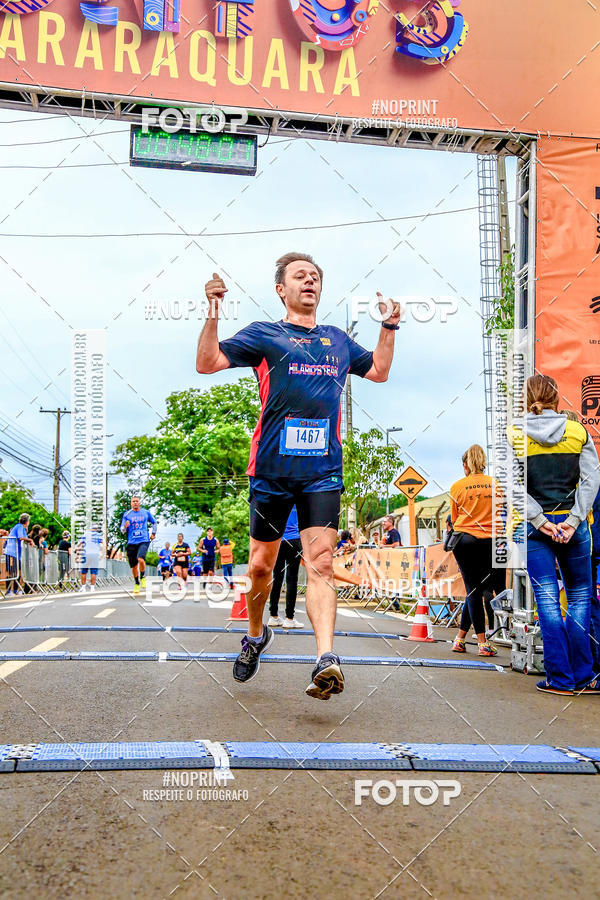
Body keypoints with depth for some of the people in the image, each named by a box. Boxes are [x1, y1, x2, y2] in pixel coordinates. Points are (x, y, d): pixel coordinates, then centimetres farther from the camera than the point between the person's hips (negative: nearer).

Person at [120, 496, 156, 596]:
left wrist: (153, 533, 15)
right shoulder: (127, 514, 5)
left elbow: (154, 522, 23)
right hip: (131, 542, 2)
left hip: (144, 541, -2)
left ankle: (143, 576, 0)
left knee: (140, 559, -26)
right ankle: (136, 583, 28)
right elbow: (122, 530, 3)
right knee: (133, 566, 5)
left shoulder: (146, 512, 6)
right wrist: (125, 527, -18)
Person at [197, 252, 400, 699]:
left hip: (323, 470, 1)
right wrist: (213, 313, -12)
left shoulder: (338, 340, 20)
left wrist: (389, 327, 25)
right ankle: (256, 635, 36)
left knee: (320, 564, -13)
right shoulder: (263, 334, 8)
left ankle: (326, 660, -22)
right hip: (272, 469, -1)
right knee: (261, 565, 10)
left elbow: (379, 371, 35)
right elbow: (207, 363, -1)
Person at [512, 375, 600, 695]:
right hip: (572, 524, 1)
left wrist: (540, 521, -10)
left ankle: (560, 678, 7)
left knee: (548, 601, 3)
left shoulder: (515, 436, -1)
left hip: (535, 527, -1)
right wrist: (574, 520, -9)